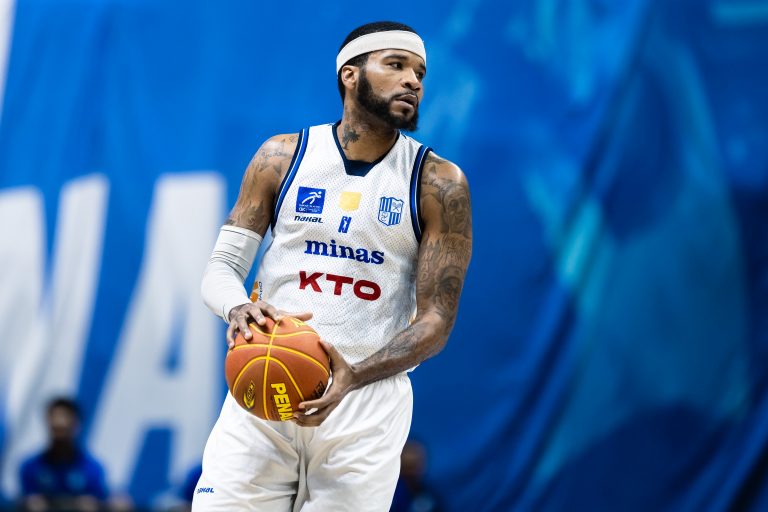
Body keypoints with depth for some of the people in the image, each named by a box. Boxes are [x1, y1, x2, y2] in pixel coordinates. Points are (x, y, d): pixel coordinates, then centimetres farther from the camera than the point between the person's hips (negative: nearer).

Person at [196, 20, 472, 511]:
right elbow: (221, 268, 5)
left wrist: (354, 378, -23)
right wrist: (239, 309, -20)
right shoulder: (282, 158, 5)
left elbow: (436, 320, -5)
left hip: (369, 395, -1)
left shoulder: (439, 184, -1)